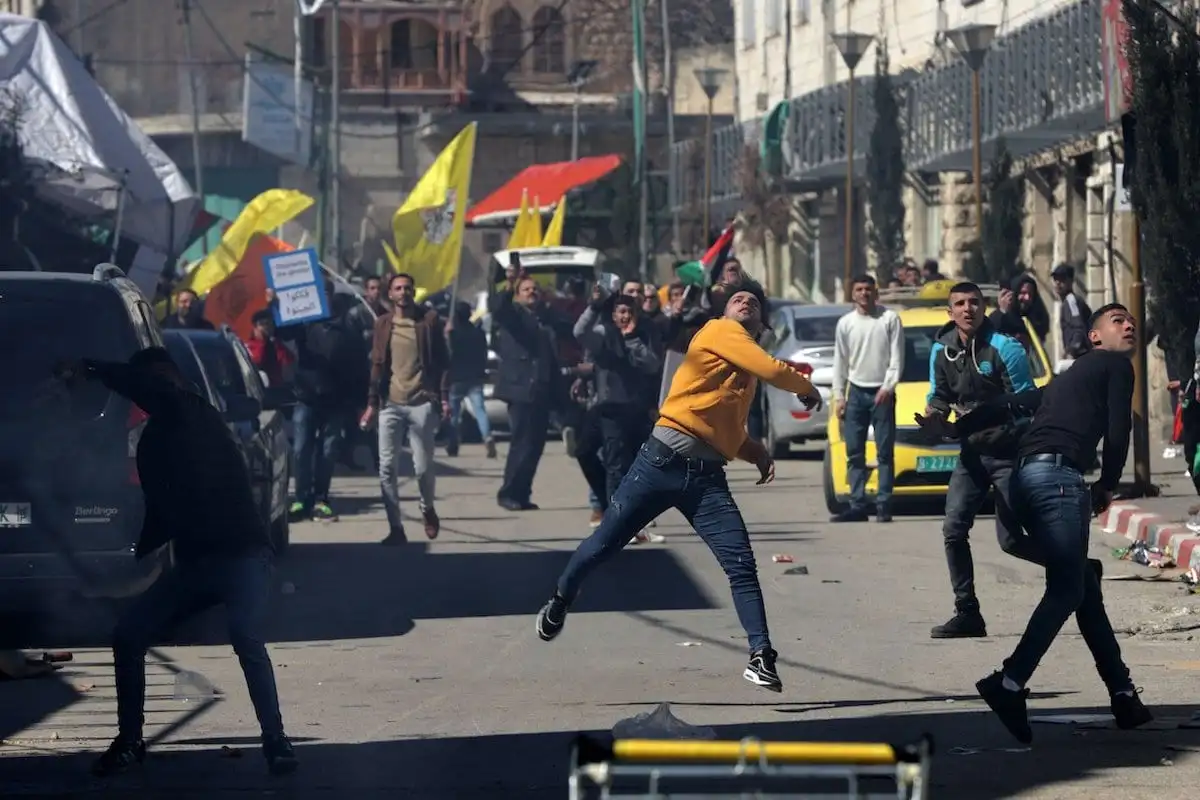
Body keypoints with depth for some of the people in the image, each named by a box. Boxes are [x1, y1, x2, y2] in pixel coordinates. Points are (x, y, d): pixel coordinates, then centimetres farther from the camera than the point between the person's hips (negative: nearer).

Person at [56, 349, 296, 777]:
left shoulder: (194, 415, -6)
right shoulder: (153, 440, 15)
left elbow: (144, 385, -24)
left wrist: (89, 370, -14)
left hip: (241, 553, -8)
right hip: (193, 561, 8)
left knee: (246, 640, -29)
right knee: (127, 635, 2)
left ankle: (275, 741, -17)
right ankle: (129, 741, 14)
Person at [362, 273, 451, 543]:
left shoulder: (429, 319, 2)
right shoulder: (383, 323, 8)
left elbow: (443, 361, 3)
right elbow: (377, 365, 10)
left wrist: (444, 398, -4)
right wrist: (372, 403, 4)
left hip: (421, 404, -2)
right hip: (390, 404, 2)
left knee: (423, 467, -3)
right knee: (387, 468, -3)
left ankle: (427, 508, 27)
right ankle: (396, 528, 3)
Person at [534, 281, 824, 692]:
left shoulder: (746, 373, 23)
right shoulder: (720, 332, 0)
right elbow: (773, 370, -14)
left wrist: (758, 452, 12)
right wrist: (807, 388, 4)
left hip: (708, 476, 6)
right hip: (664, 460, -6)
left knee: (742, 567, -8)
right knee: (604, 544, 5)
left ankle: (761, 658, -7)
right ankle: (560, 601, 30)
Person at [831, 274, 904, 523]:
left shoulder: (890, 319, -2)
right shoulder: (845, 323, 7)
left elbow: (897, 356, -4)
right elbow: (840, 362, 10)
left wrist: (888, 386, -14)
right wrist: (839, 396, 5)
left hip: (882, 392, -3)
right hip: (856, 391, 3)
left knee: (885, 453, -4)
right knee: (854, 453, 1)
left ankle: (884, 506, -4)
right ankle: (857, 505, 3)